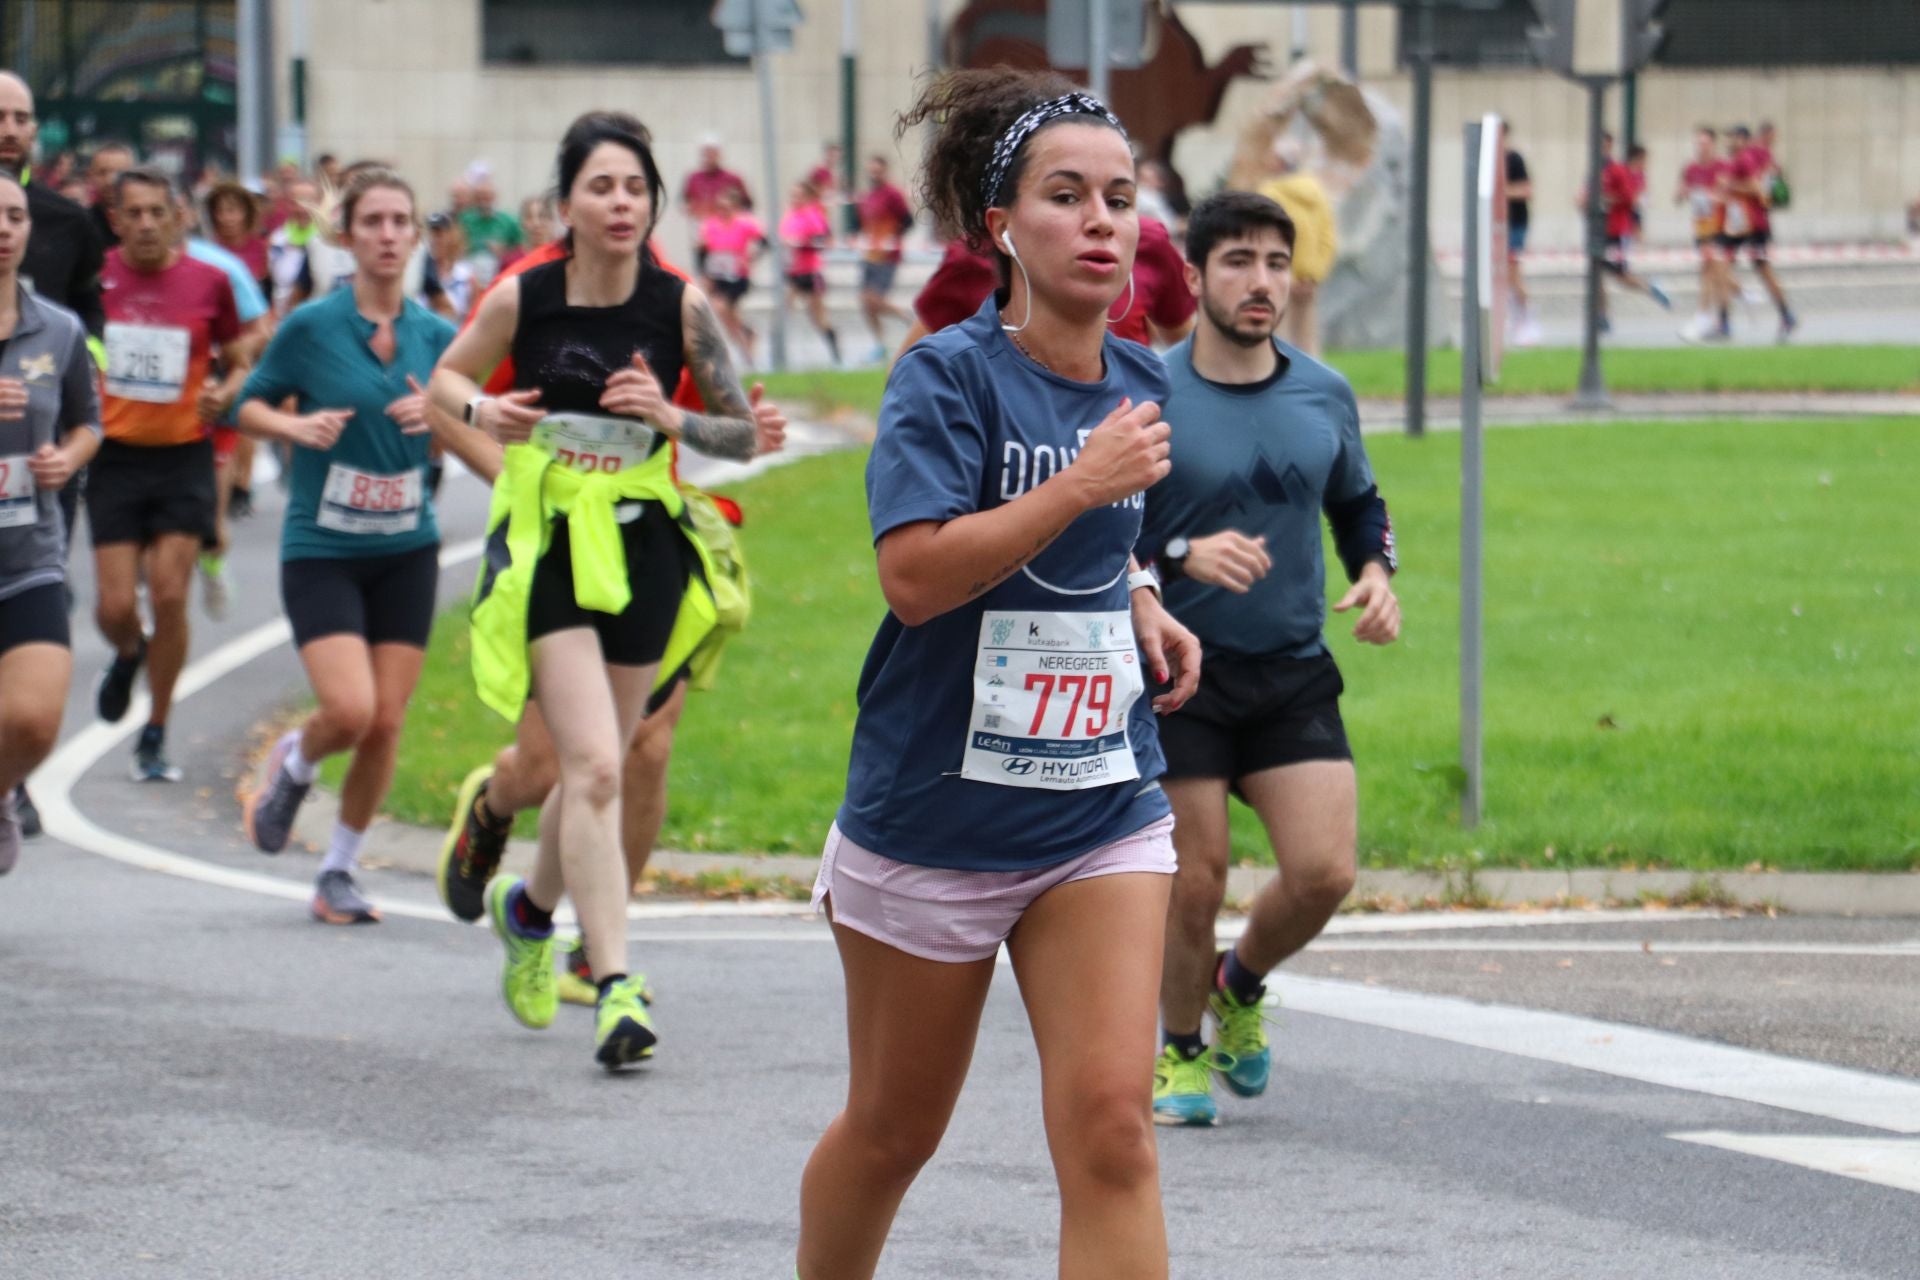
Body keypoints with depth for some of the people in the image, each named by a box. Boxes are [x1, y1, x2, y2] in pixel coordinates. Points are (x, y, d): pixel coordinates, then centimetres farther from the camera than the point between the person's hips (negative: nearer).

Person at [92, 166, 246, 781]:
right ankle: (128, 656, 34)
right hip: (116, 454, 1)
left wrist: (222, 396, -12)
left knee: (169, 594, -7)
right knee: (116, 606, -4)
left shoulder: (209, 282, -1)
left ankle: (156, 737, 7)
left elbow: (240, 367, 9)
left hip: (183, 457, -1)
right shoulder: (95, 276, -1)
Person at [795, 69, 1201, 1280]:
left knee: (1111, 1126, -11)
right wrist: (1086, 483, -27)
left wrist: (1144, 609, 7)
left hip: (1103, 812, 4)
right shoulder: (950, 374, -13)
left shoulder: (1140, 382, 6)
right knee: (895, 1131, 13)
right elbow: (915, 575, -25)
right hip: (935, 813, -4)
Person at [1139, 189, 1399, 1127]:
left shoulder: (1326, 397, 7)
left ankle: (1240, 986, 23)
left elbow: (1360, 504, 23)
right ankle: (1181, 1049, 24)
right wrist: (1182, 555, -22)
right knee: (1195, 881, -2)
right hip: (1179, 669, -3)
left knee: (1324, 872, -9)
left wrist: (1375, 574, 3)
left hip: (1294, 673, 3)